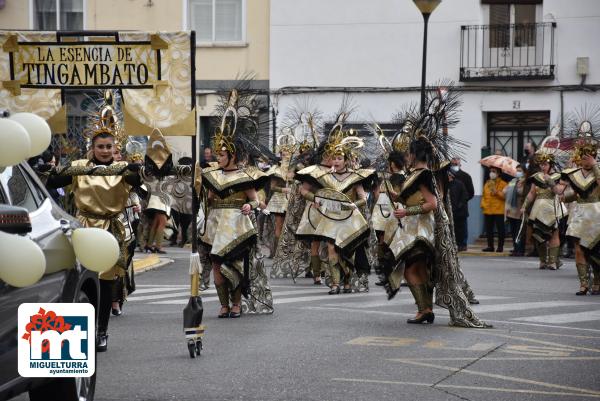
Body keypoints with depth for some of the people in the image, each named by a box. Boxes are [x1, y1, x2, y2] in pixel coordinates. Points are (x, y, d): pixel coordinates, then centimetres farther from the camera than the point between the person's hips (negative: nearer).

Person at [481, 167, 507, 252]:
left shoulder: (502, 184, -1)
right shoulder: (487, 183, 17)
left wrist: (497, 192, -19)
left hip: (499, 211, -5)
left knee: (500, 229, -1)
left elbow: (505, 195, -10)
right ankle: (490, 246, 12)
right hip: (488, 210, 5)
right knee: (488, 229, 6)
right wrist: (483, 204, 6)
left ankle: (500, 246, 4)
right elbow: (484, 195, 19)